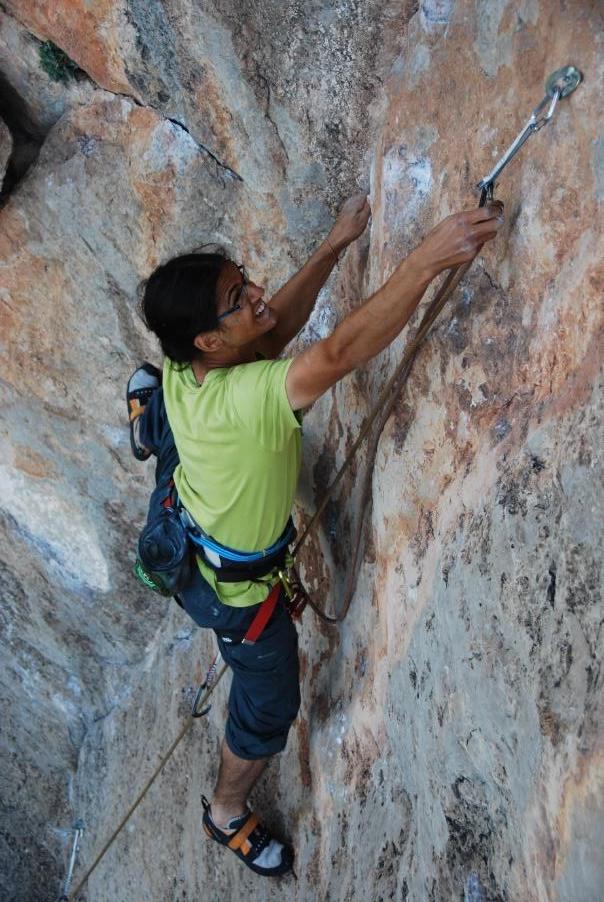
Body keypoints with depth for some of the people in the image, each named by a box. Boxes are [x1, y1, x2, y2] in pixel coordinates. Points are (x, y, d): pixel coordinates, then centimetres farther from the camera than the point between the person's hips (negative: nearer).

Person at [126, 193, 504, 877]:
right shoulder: (240, 401, -43)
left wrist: (334, 245, -11)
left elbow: (276, 331, -8)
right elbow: (340, 352, -51)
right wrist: (428, 258, -51)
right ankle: (227, 814, 46)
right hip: (238, 586, -4)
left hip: (191, 544, 5)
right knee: (269, 707, 21)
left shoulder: (182, 371, -19)